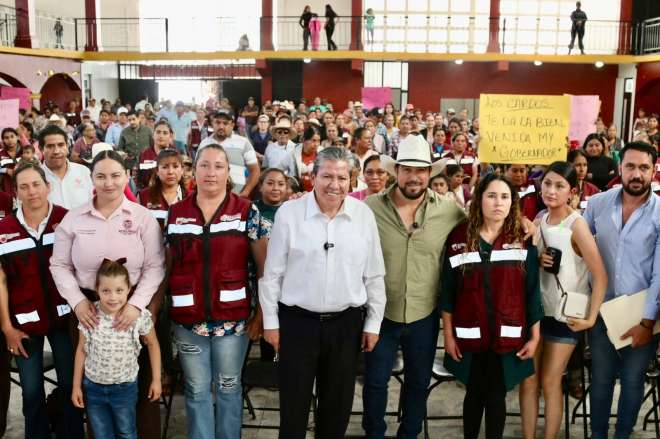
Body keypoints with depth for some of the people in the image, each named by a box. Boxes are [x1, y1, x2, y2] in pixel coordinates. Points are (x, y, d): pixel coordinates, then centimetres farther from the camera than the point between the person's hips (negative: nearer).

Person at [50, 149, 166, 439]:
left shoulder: (143, 217, -3)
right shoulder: (73, 218, 2)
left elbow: (155, 267, -5)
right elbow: (60, 265, 5)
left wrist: (137, 304, -16)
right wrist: (77, 301, -9)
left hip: (134, 307, -1)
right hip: (89, 308, 1)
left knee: (140, 380, 5)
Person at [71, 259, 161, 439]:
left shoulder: (139, 316, -18)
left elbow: (152, 345, -2)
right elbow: (81, 350, -1)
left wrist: (156, 380, -1)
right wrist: (76, 386, 3)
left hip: (125, 388, -1)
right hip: (93, 387, 1)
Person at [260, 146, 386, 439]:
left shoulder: (364, 215, -1)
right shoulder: (289, 213, -7)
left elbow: (374, 275, 4)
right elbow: (272, 273, -2)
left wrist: (373, 323, 5)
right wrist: (270, 321, -1)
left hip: (346, 323, 2)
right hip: (297, 321, -2)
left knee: (338, 404, 16)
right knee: (294, 404, 11)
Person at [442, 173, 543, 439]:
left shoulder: (523, 240, -1)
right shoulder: (459, 237, -2)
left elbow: (532, 292, 1)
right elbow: (448, 290, 1)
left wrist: (534, 337, 0)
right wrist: (448, 334, 0)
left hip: (507, 336, 0)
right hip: (470, 335, 0)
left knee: (496, 397, 8)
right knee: (474, 394, 13)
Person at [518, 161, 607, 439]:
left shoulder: (577, 225, -16)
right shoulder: (539, 220, 2)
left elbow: (600, 276, -18)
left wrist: (591, 318, -20)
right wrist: (536, 259, -9)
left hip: (566, 314, -5)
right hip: (536, 308, 5)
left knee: (549, 382, 4)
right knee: (527, 380, 7)